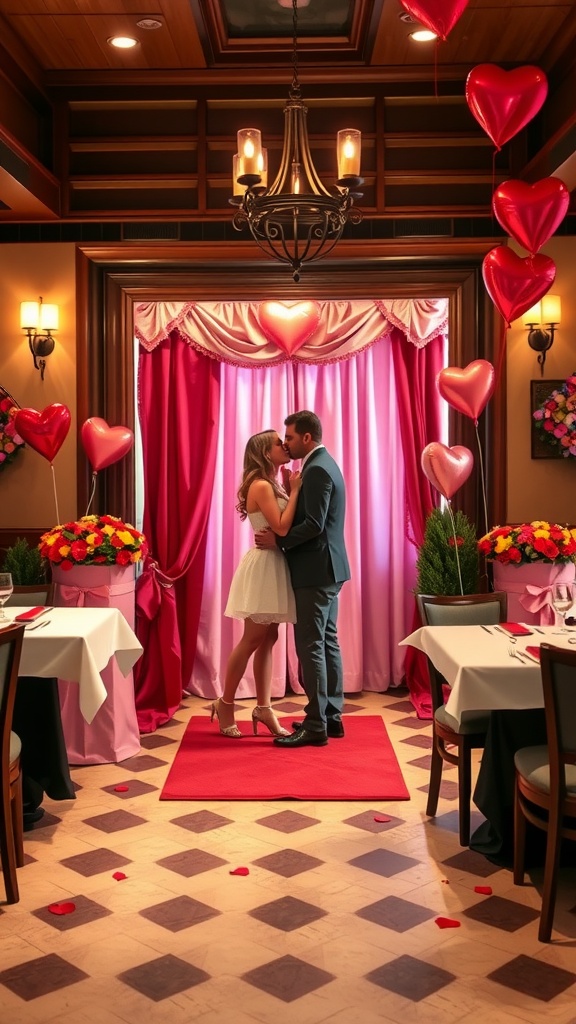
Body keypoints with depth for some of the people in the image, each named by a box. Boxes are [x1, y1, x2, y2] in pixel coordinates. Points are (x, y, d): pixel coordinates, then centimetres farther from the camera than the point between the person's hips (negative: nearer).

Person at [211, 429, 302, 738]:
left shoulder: (272, 485, 13)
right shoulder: (261, 486, -15)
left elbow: (285, 524, 8)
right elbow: (282, 528, -22)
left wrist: (290, 489, 5)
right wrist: (295, 490, -16)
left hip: (275, 566, 9)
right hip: (264, 565, -9)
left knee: (268, 639, 10)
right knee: (252, 640, -2)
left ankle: (263, 708, 16)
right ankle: (225, 705, 11)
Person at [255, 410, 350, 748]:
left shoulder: (316, 470, -16)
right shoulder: (325, 464, 16)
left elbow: (314, 525, -23)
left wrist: (278, 540, -16)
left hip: (316, 571, -11)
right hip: (327, 568, 11)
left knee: (311, 645, -7)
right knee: (327, 642, 13)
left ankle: (316, 726, -2)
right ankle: (332, 716, 20)